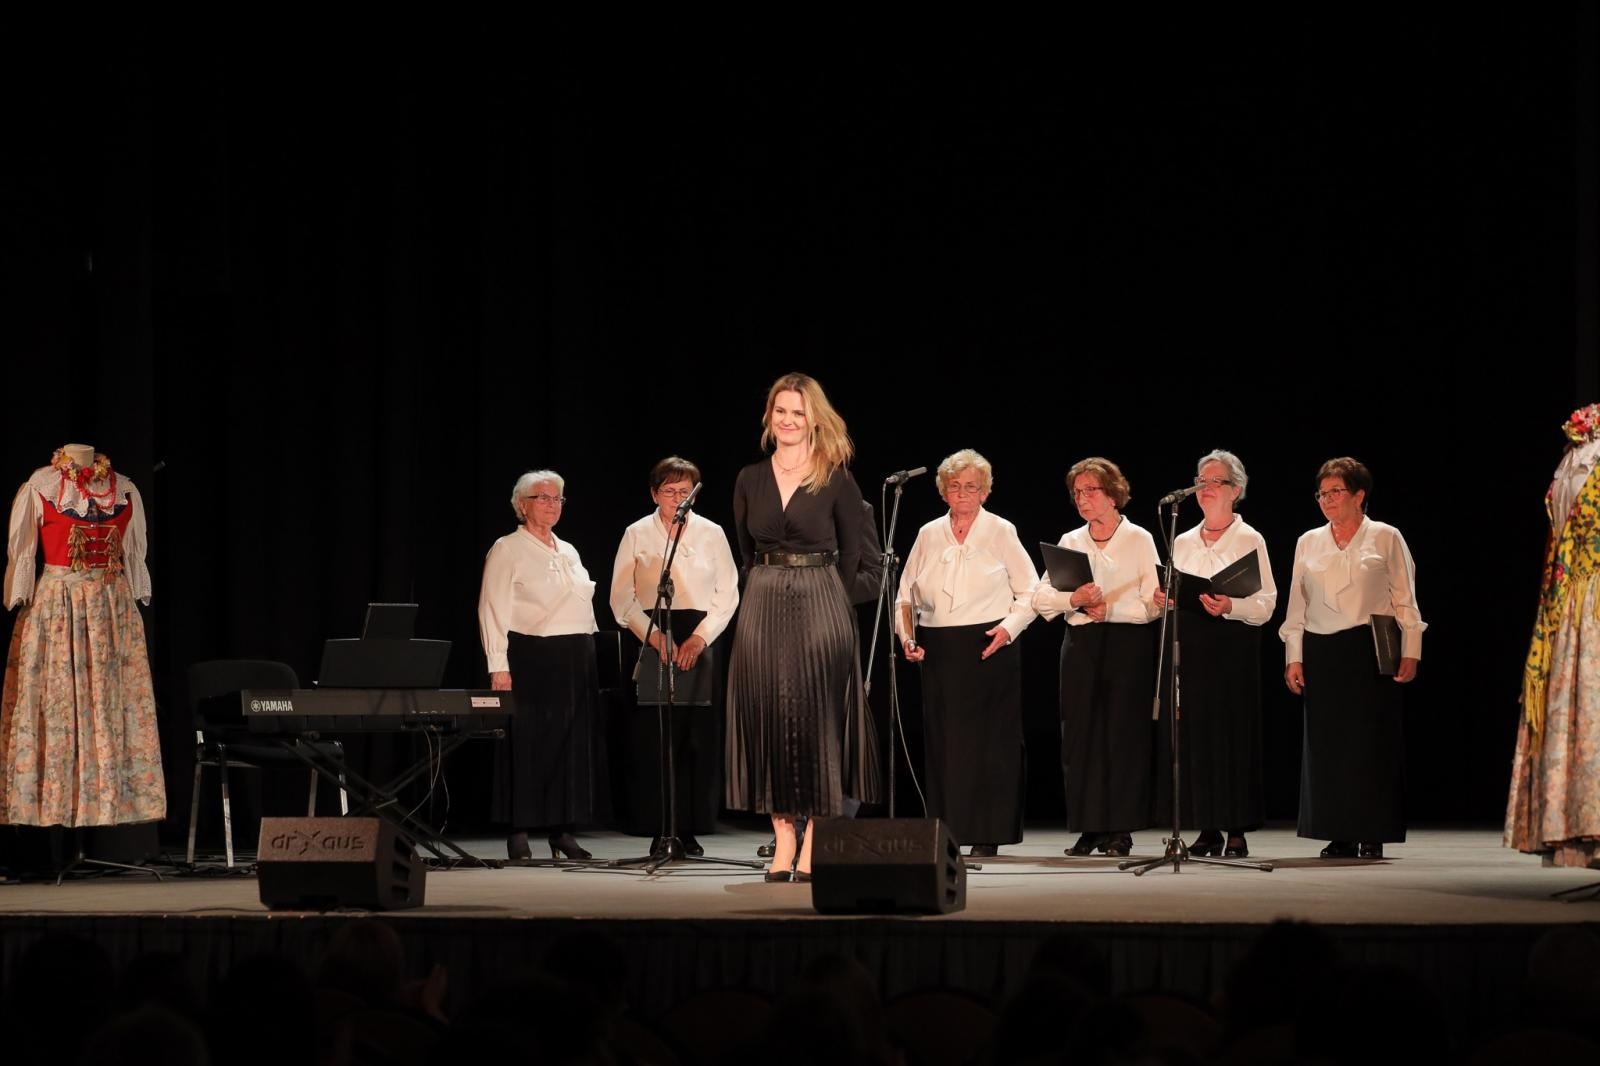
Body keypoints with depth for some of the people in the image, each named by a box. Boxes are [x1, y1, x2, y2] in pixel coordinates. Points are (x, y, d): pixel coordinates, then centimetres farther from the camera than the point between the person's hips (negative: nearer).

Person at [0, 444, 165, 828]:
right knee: (56, 705, -4)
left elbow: (135, 556, 14)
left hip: (114, 610, 3)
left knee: (113, 708, 1)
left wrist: (135, 607, 11)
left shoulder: (125, 490, 8)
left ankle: (114, 798, 3)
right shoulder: (40, 486, -1)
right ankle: (55, 803, -3)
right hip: (55, 609, -3)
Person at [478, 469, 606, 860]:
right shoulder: (507, 550, -2)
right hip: (531, 656, -7)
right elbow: (493, 611, -8)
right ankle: (519, 833, -3)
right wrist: (499, 666, -16)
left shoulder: (568, 552, 19)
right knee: (528, 744, -7)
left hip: (576, 657, 7)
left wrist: (587, 655, 14)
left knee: (573, 743, 5)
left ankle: (563, 830, 10)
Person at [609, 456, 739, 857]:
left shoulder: (711, 534, 9)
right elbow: (622, 598, 4)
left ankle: (691, 830, -1)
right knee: (658, 738, -7)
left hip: (701, 640, 1)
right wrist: (654, 636, -9)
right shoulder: (637, 535, 7)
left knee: (701, 738, -4)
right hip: (653, 640, -1)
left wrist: (700, 638, -7)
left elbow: (727, 594, 6)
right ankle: (661, 830, -5)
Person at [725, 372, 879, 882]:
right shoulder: (750, 480, 9)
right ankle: (783, 842, 5)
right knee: (769, 714, 1)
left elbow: (849, 556, 4)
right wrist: (769, 591, 10)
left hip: (821, 605, -3)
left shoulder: (837, 482, -1)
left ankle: (815, 845, 0)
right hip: (763, 606, 3)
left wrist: (817, 593, 4)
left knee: (816, 715, -3)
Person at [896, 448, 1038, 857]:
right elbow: (907, 593, 16)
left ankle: (987, 835, -1)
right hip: (938, 650, 3)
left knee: (988, 742, -4)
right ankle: (945, 829, 4)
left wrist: (1009, 627, -12)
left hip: (989, 647, -3)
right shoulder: (929, 535, 11)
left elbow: (1031, 593, 3)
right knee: (942, 742, 0)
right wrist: (907, 635, 1)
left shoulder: (1000, 532, 3)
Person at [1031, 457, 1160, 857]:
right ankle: (1090, 829, 5)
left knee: (1124, 733, -4)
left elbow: (1153, 603, -6)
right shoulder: (1070, 543, 12)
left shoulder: (1139, 540, 2)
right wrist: (1075, 600, -14)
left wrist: (1110, 609, -17)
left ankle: (1120, 830, 0)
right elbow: (1042, 598, 4)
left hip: (1128, 644, -4)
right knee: (1081, 733, 0)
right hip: (1081, 644, 4)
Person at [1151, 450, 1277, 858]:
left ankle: (1238, 831, -3)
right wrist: (1163, 600, -2)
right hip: (1189, 643, 5)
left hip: (1234, 644, -5)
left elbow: (1267, 604, -6)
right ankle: (1208, 830, 7)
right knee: (1192, 732, 0)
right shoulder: (1182, 542, 16)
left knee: (1232, 732, -7)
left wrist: (1230, 606, -23)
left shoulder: (1250, 540, 0)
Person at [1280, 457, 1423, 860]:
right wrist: (1293, 658, 6)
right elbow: (1297, 605, 13)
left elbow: (1405, 600, 2)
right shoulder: (1308, 543, 13)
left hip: (1370, 650, -4)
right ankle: (1338, 834, 6)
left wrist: (1410, 653, -5)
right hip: (1321, 653, 4)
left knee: (1370, 742, -4)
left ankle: (1372, 836, 0)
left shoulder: (1386, 539, 3)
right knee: (1326, 743, 1)